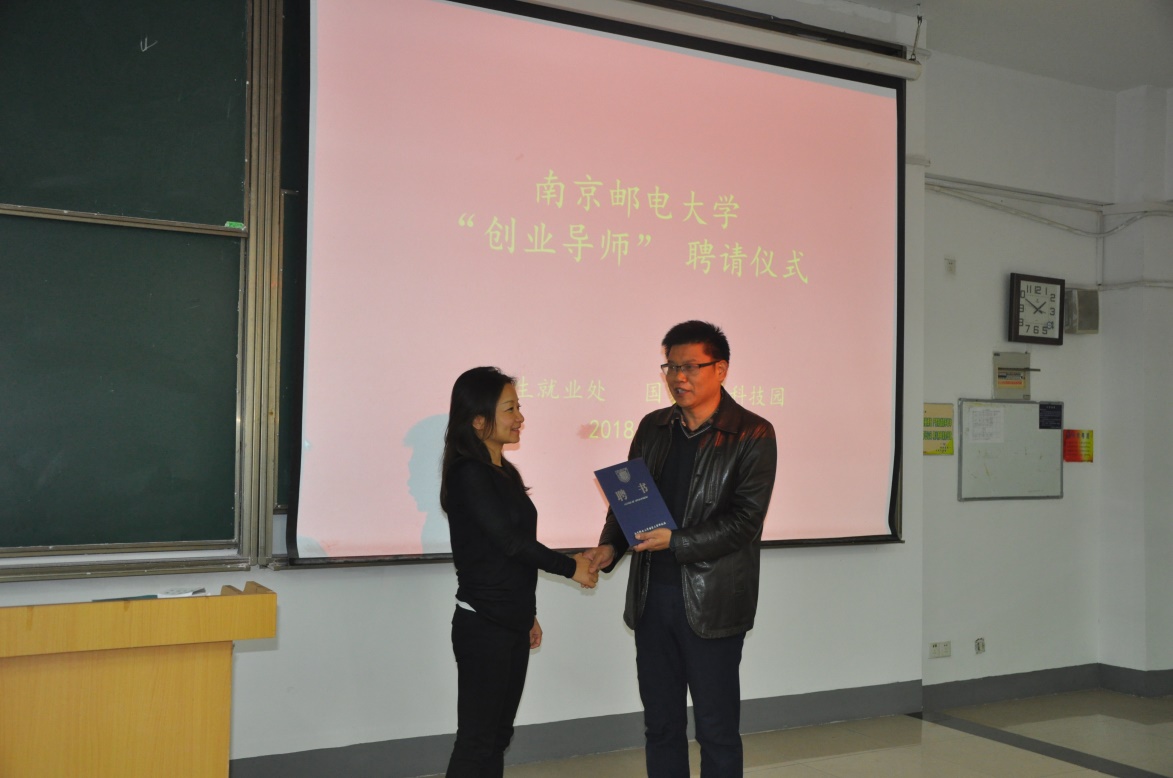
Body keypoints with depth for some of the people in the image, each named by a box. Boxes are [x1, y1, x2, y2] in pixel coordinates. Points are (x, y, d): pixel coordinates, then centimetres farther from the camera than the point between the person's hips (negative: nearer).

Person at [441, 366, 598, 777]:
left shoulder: (504, 473, 11)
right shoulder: (468, 475, -15)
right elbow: (509, 541, -18)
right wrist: (570, 567, -8)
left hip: (511, 624, 8)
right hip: (482, 626, -8)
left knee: (498, 736, 13)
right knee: (476, 742, -1)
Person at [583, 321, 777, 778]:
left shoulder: (752, 435, -7)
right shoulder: (653, 427, 9)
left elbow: (745, 521, -14)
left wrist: (676, 542, -21)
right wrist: (611, 546, -3)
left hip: (711, 602, -5)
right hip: (652, 594, 5)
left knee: (717, 730, 6)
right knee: (660, 723, 15)